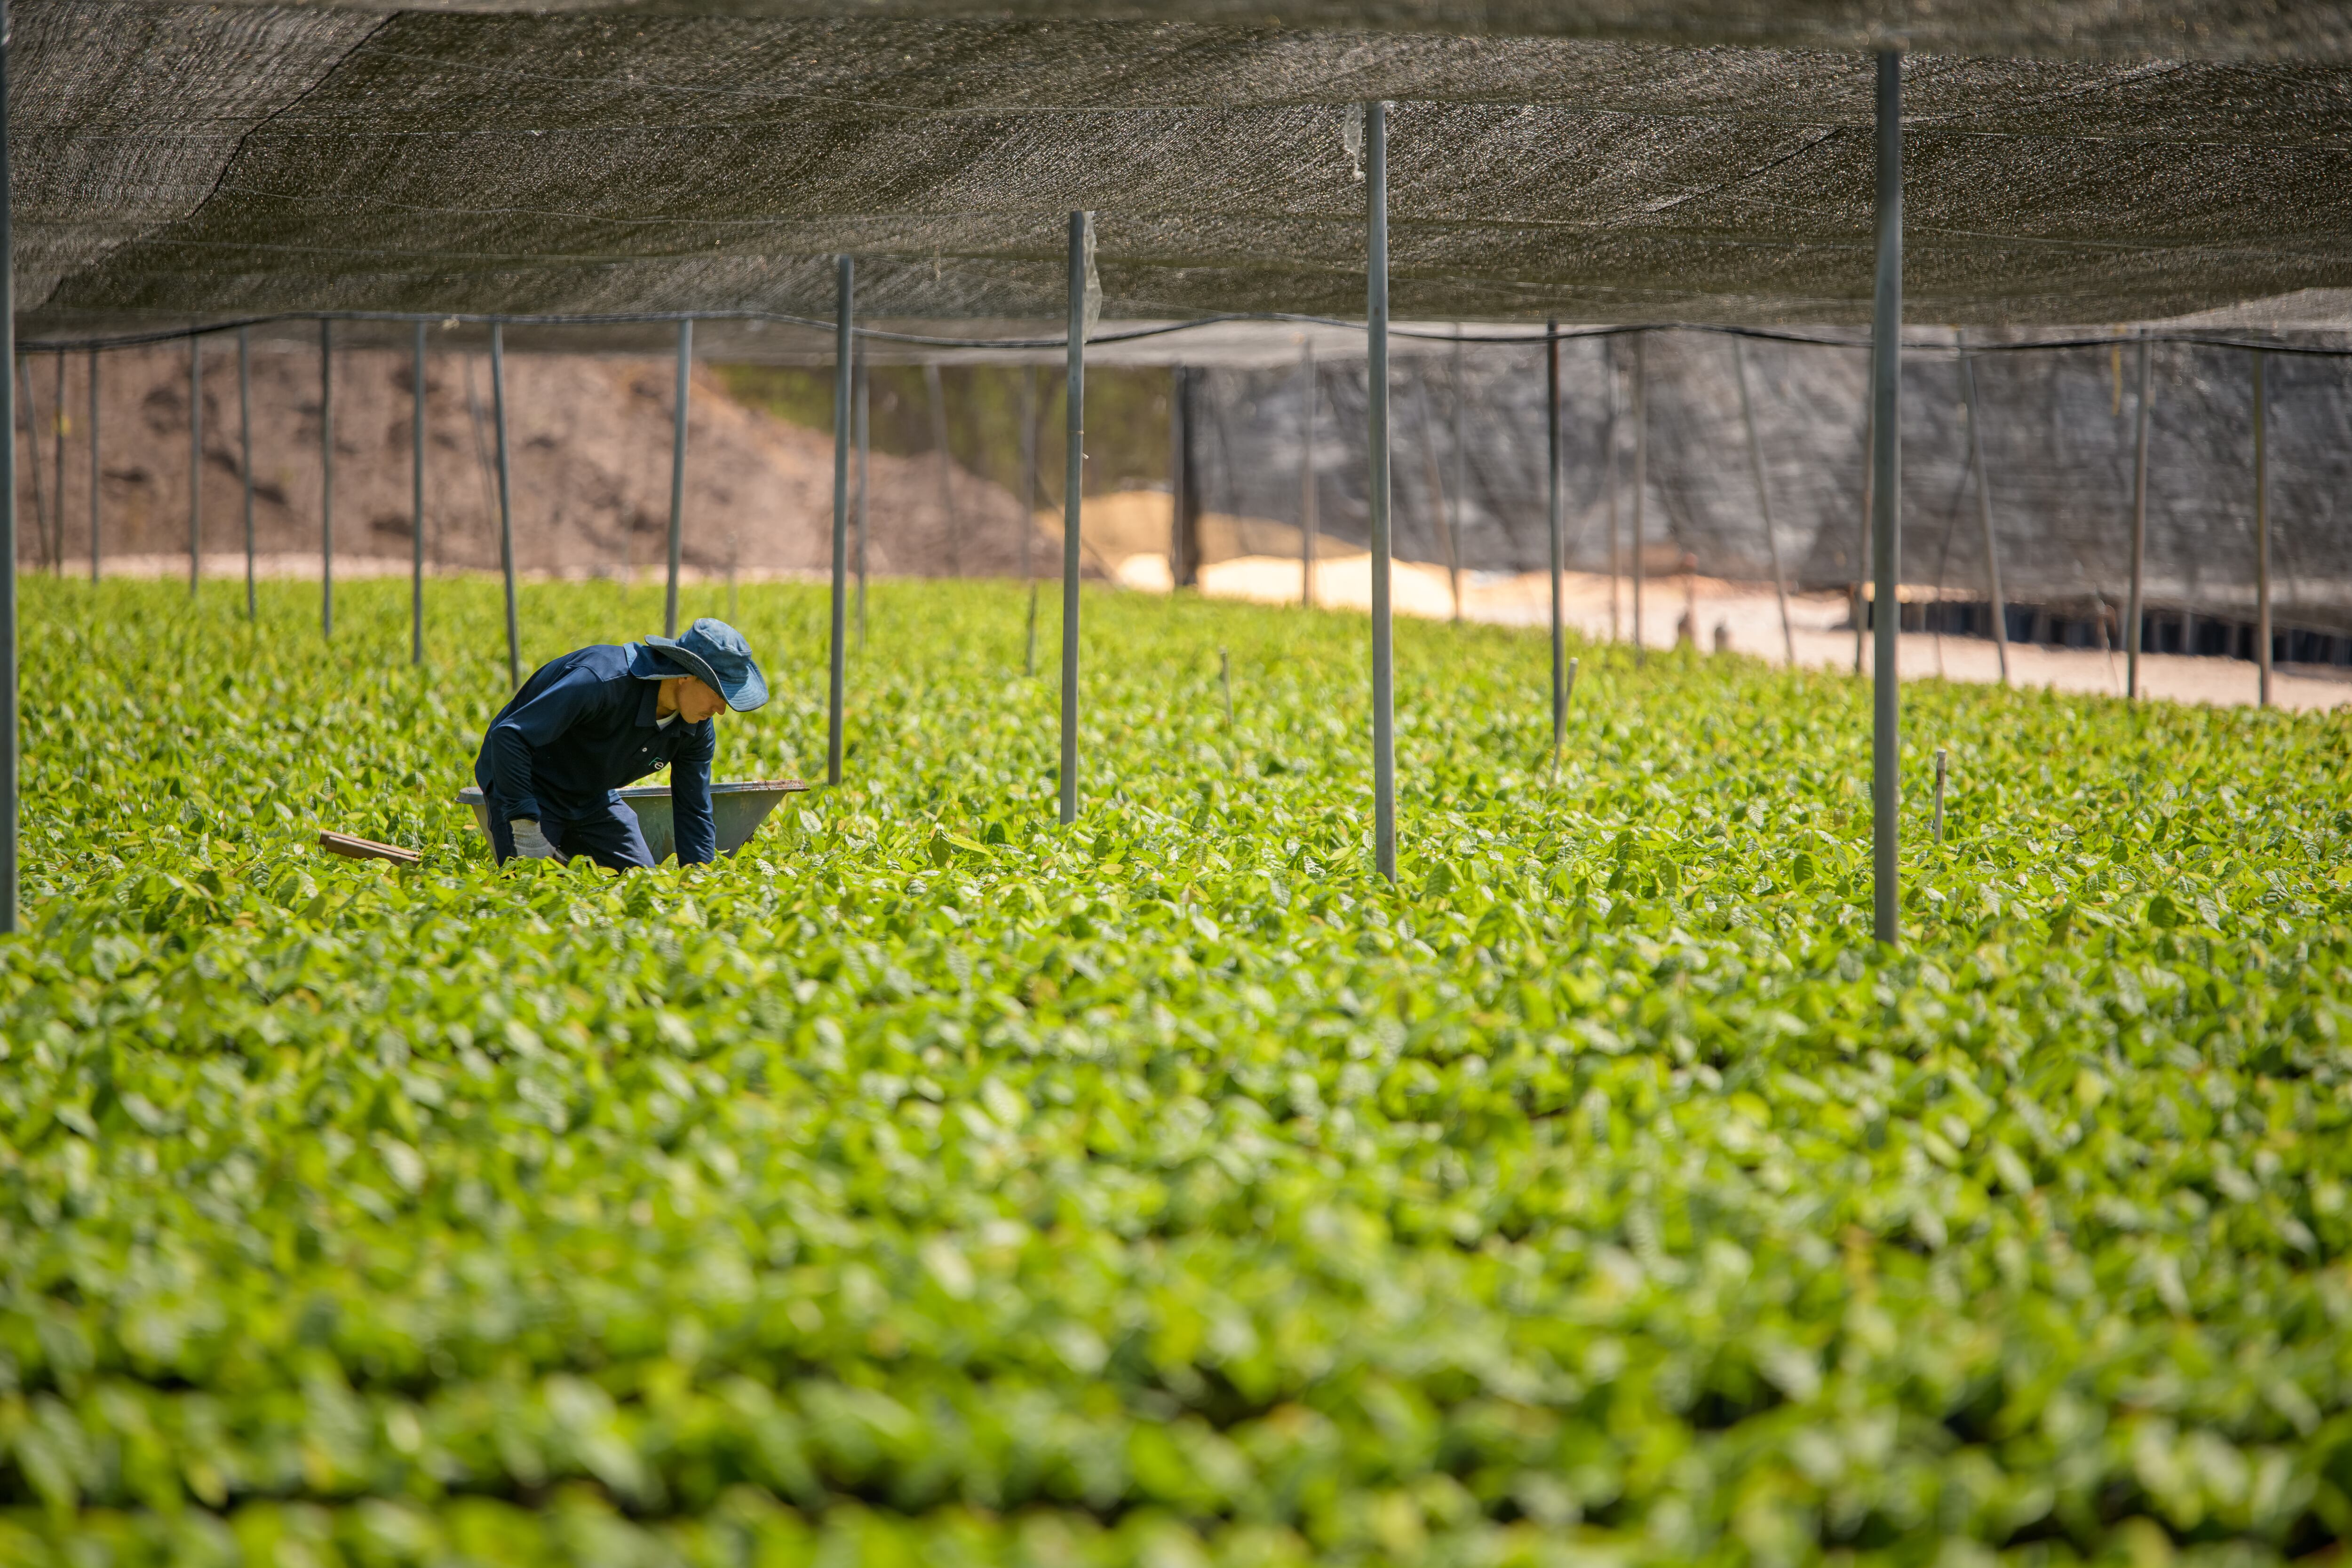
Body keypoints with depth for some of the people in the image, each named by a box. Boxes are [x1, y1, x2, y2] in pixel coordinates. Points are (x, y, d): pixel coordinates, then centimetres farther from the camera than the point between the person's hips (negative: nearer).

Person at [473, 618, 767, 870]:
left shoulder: (698, 730, -12)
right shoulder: (603, 680, -36)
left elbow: (695, 814, -2)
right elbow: (508, 735, -36)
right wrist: (524, 822, -35)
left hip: (593, 800, 7)